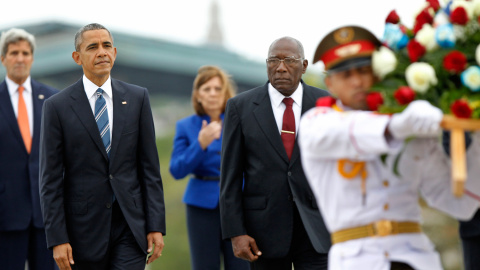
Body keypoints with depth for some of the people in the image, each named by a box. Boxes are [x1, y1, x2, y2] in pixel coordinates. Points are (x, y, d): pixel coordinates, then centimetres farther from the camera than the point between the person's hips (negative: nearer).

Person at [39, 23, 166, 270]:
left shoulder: (137, 98, 5)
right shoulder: (57, 106, -1)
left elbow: (150, 166, 5)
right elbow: (50, 178, -3)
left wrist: (156, 225, -1)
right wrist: (57, 239, -9)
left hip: (131, 226, 1)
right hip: (84, 226, -1)